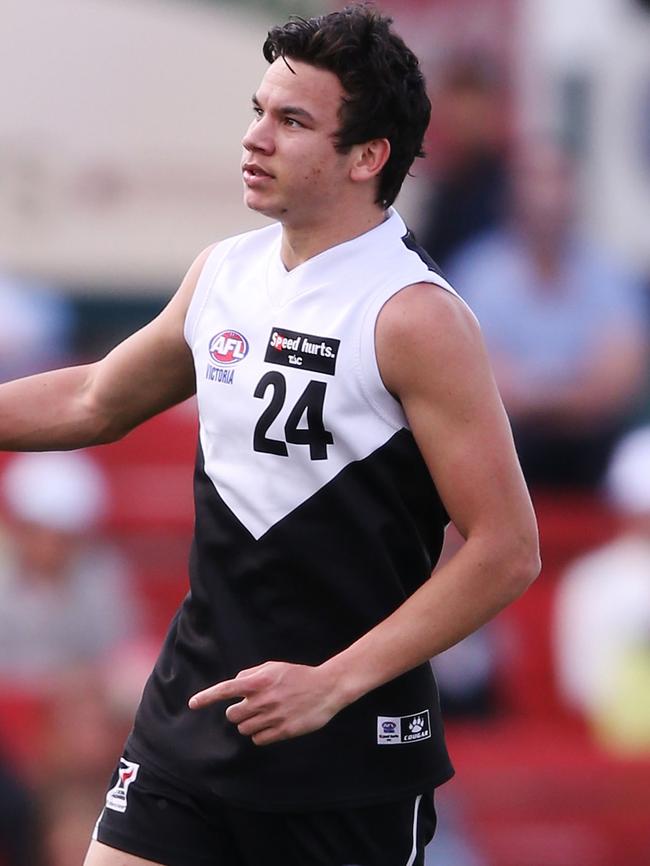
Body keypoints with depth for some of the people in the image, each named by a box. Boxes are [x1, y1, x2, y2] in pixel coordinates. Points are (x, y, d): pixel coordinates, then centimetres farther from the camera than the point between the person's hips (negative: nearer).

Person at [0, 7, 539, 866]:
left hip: (352, 754, -6)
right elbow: (93, 402, 25)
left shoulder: (417, 317, -14)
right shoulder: (223, 273, 7)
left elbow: (506, 551, -16)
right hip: (191, 714, 6)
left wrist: (335, 682, -20)